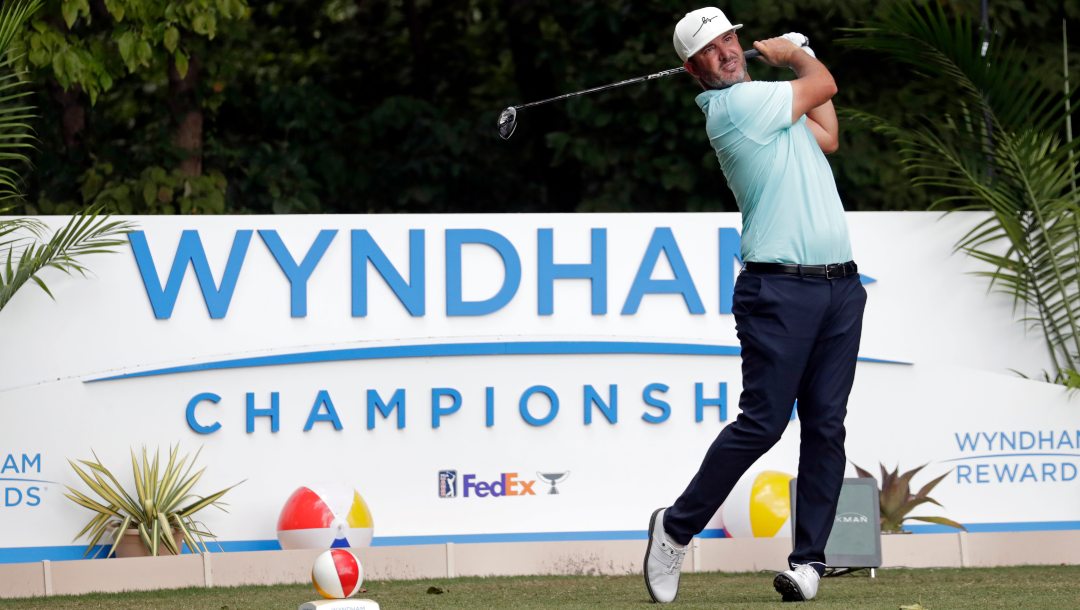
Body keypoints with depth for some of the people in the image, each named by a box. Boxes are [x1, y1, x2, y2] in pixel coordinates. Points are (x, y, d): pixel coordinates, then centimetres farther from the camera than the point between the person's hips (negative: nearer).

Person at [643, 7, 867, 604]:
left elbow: (827, 136, 30)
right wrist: (792, 55, 21)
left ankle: (809, 559, 1)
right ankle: (677, 527, 5)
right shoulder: (736, 105, -9)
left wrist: (791, 52, 30)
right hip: (780, 289, -8)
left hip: (840, 285, 8)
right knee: (762, 423, -10)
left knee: (825, 426, 1)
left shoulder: (769, 105, 18)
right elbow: (824, 84, 0)